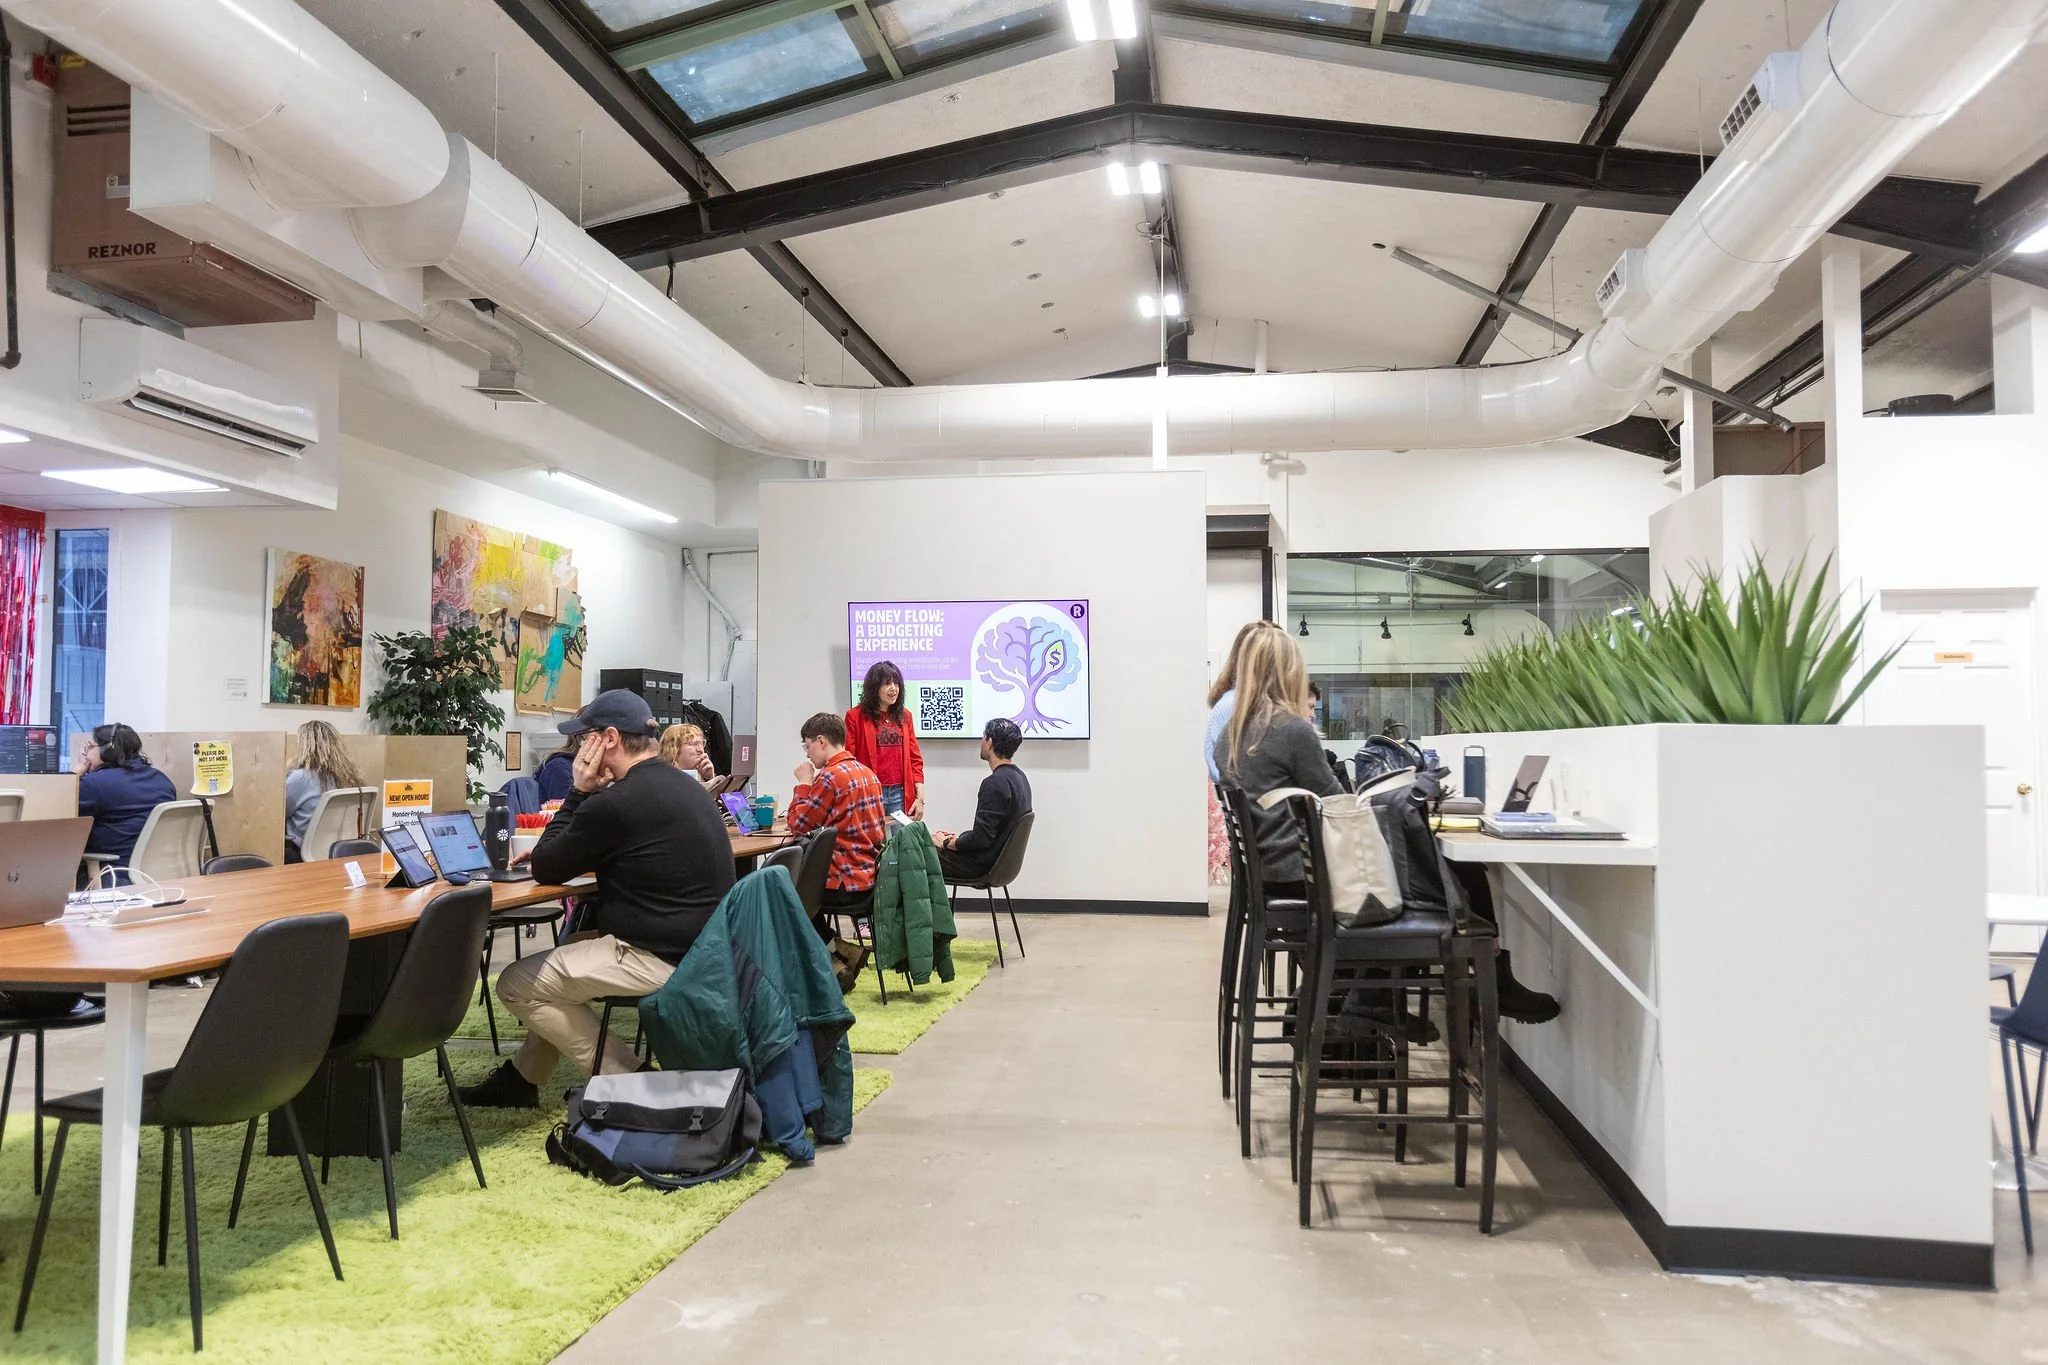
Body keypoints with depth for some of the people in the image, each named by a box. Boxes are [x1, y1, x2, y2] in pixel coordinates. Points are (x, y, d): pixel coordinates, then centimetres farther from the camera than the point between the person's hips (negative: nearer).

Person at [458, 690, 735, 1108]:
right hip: (700, 946, 10)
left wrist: (579, 791, -1)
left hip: (661, 958, -10)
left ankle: (626, 1081, 6)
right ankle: (522, 1077, 33)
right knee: (569, 950, 28)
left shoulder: (618, 802, -19)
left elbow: (546, 870, -6)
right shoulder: (685, 787, 11)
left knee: (517, 984, 4)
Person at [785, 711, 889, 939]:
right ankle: (829, 945, 25)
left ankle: (830, 946, 18)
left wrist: (804, 783, 0)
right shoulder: (867, 773, 9)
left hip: (847, 886, -8)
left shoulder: (830, 776, -17)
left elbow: (797, 825, -10)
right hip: (872, 877, 8)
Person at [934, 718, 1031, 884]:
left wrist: (948, 843, -9)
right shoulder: (1018, 777, 7)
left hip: (982, 864, -10)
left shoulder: (995, 783, -24)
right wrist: (958, 837, 13)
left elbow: (981, 839, -24)